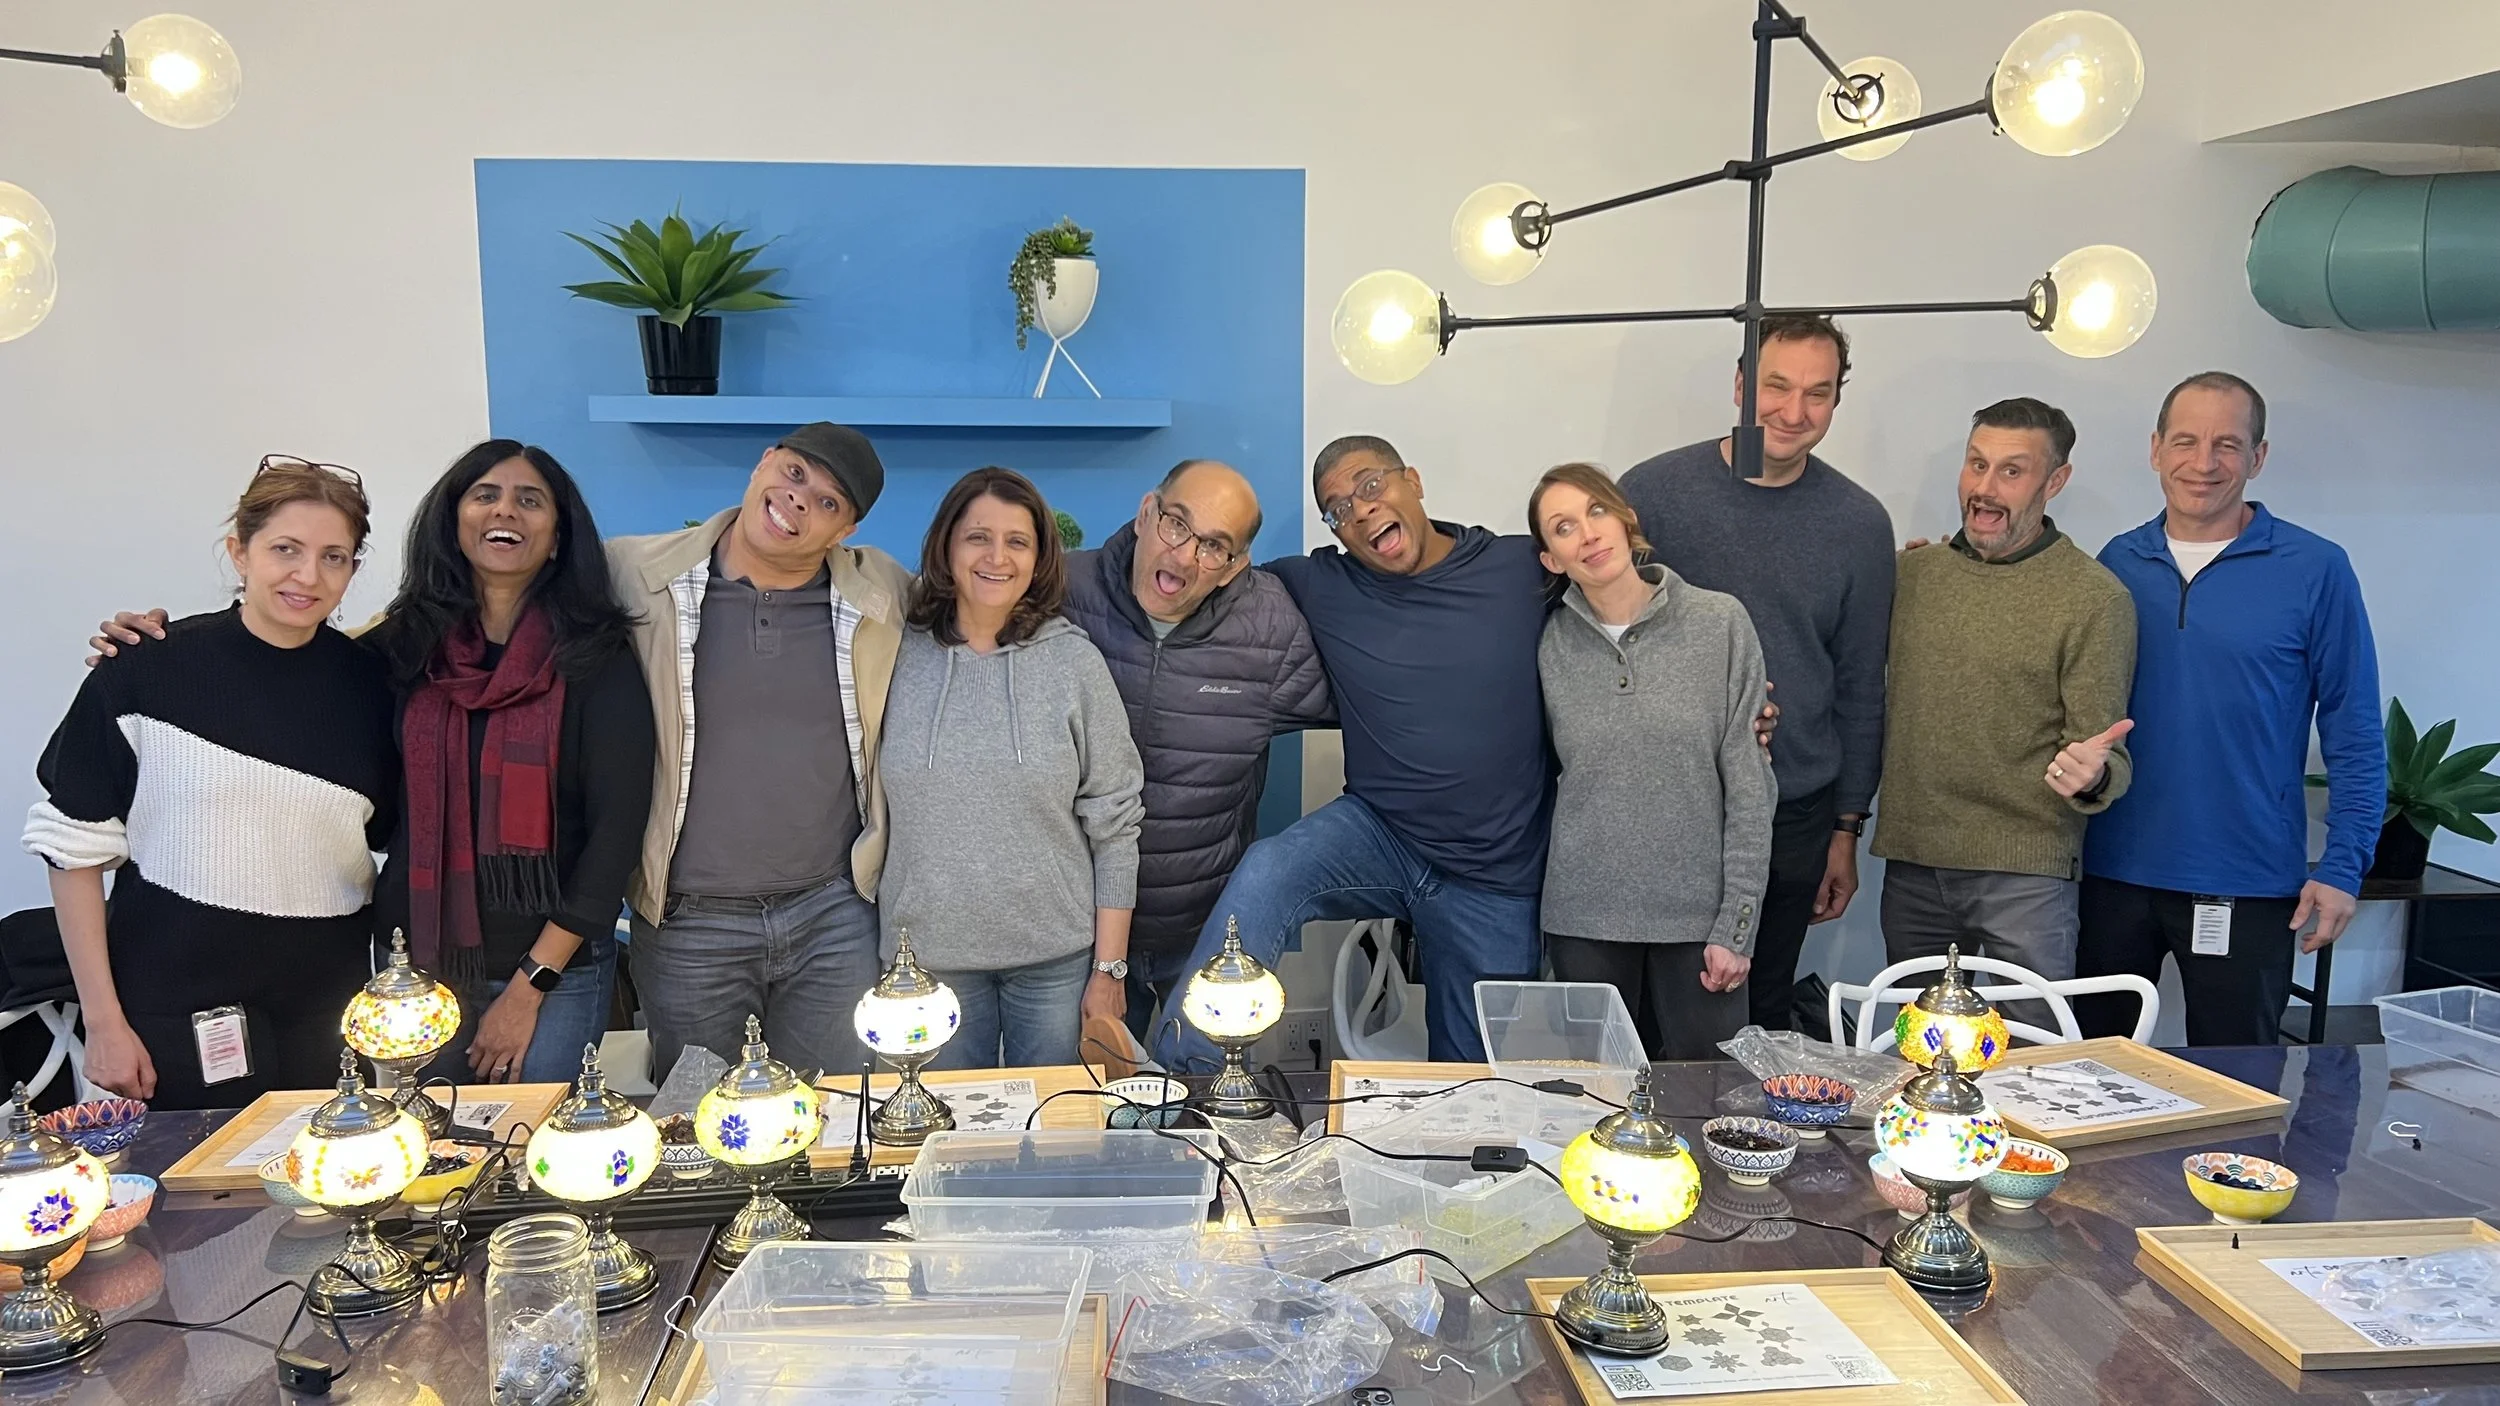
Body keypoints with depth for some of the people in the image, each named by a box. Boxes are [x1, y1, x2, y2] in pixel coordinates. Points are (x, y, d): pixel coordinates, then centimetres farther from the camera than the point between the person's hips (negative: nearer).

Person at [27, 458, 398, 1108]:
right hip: (178, 1020, -2)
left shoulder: (370, 683, 1)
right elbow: (76, 845, -2)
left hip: (329, 1016, 2)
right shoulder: (148, 671, -6)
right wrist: (103, 1021, -4)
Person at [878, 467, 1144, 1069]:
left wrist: (1109, 968, -4)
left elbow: (1114, 824, -2)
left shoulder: (1073, 661, -4)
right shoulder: (899, 658, -1)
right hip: (929, 953, 1)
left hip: (1058, 957, -1)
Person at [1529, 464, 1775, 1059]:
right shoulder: (1552, 645, 1)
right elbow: (1548, 775, 8)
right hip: (1584, 919, 1)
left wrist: (1736, 925, -6)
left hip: (1698, 914, -1)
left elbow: (1750, 786, -4)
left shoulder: (1720, 623, -4)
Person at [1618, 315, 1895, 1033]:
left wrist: (1847, 827, 9)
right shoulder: (1652, 490, -5)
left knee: (1762, 1024, 13)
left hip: (1794, 819, 2)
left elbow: (1860, 689, 8)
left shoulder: (1860, 523, 1)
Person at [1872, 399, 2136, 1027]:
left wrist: (2091, 776, -28)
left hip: (2025, 873, -4)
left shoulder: (2095, 598, -6)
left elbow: (2106, 760, -6)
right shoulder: (1912, 570, 7)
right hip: (1911, 863, 4)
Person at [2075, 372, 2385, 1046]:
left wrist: (2343, 868, -7)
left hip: (2247, 885, -2)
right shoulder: (2118, 562, 4)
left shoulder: (2315, 570, -5)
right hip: (2114, 870, 3)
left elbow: (2354, 733, -3)